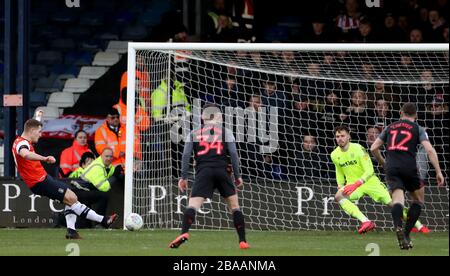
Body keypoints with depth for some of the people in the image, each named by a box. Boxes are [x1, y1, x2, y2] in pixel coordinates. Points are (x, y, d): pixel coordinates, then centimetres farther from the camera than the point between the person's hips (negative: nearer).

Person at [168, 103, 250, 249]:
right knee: (234, 206, 14)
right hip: (221, 171, 0)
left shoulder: (194, 134, 16)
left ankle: (184, 233, -37)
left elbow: (186, 155, 8)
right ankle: (242, 241, 11)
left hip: (203, 172, 0)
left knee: (193, 205, -11)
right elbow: (233, 154, 6)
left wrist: (183, 177, 10)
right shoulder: (225, 132, 15)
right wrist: (237, 176, 12)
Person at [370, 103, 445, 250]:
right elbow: (430, 150, -3)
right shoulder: (418, 129, 10)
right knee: (419, 200, 17)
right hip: (409, 166, -2)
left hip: (392, 168, 2)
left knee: (398, 199, -11)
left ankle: (399, 228, -41)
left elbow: (374, 148, 18)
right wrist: (439, 172, -3)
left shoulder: (390, 128, 20)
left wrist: (383, 163, 34)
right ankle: (406, 233, 3)